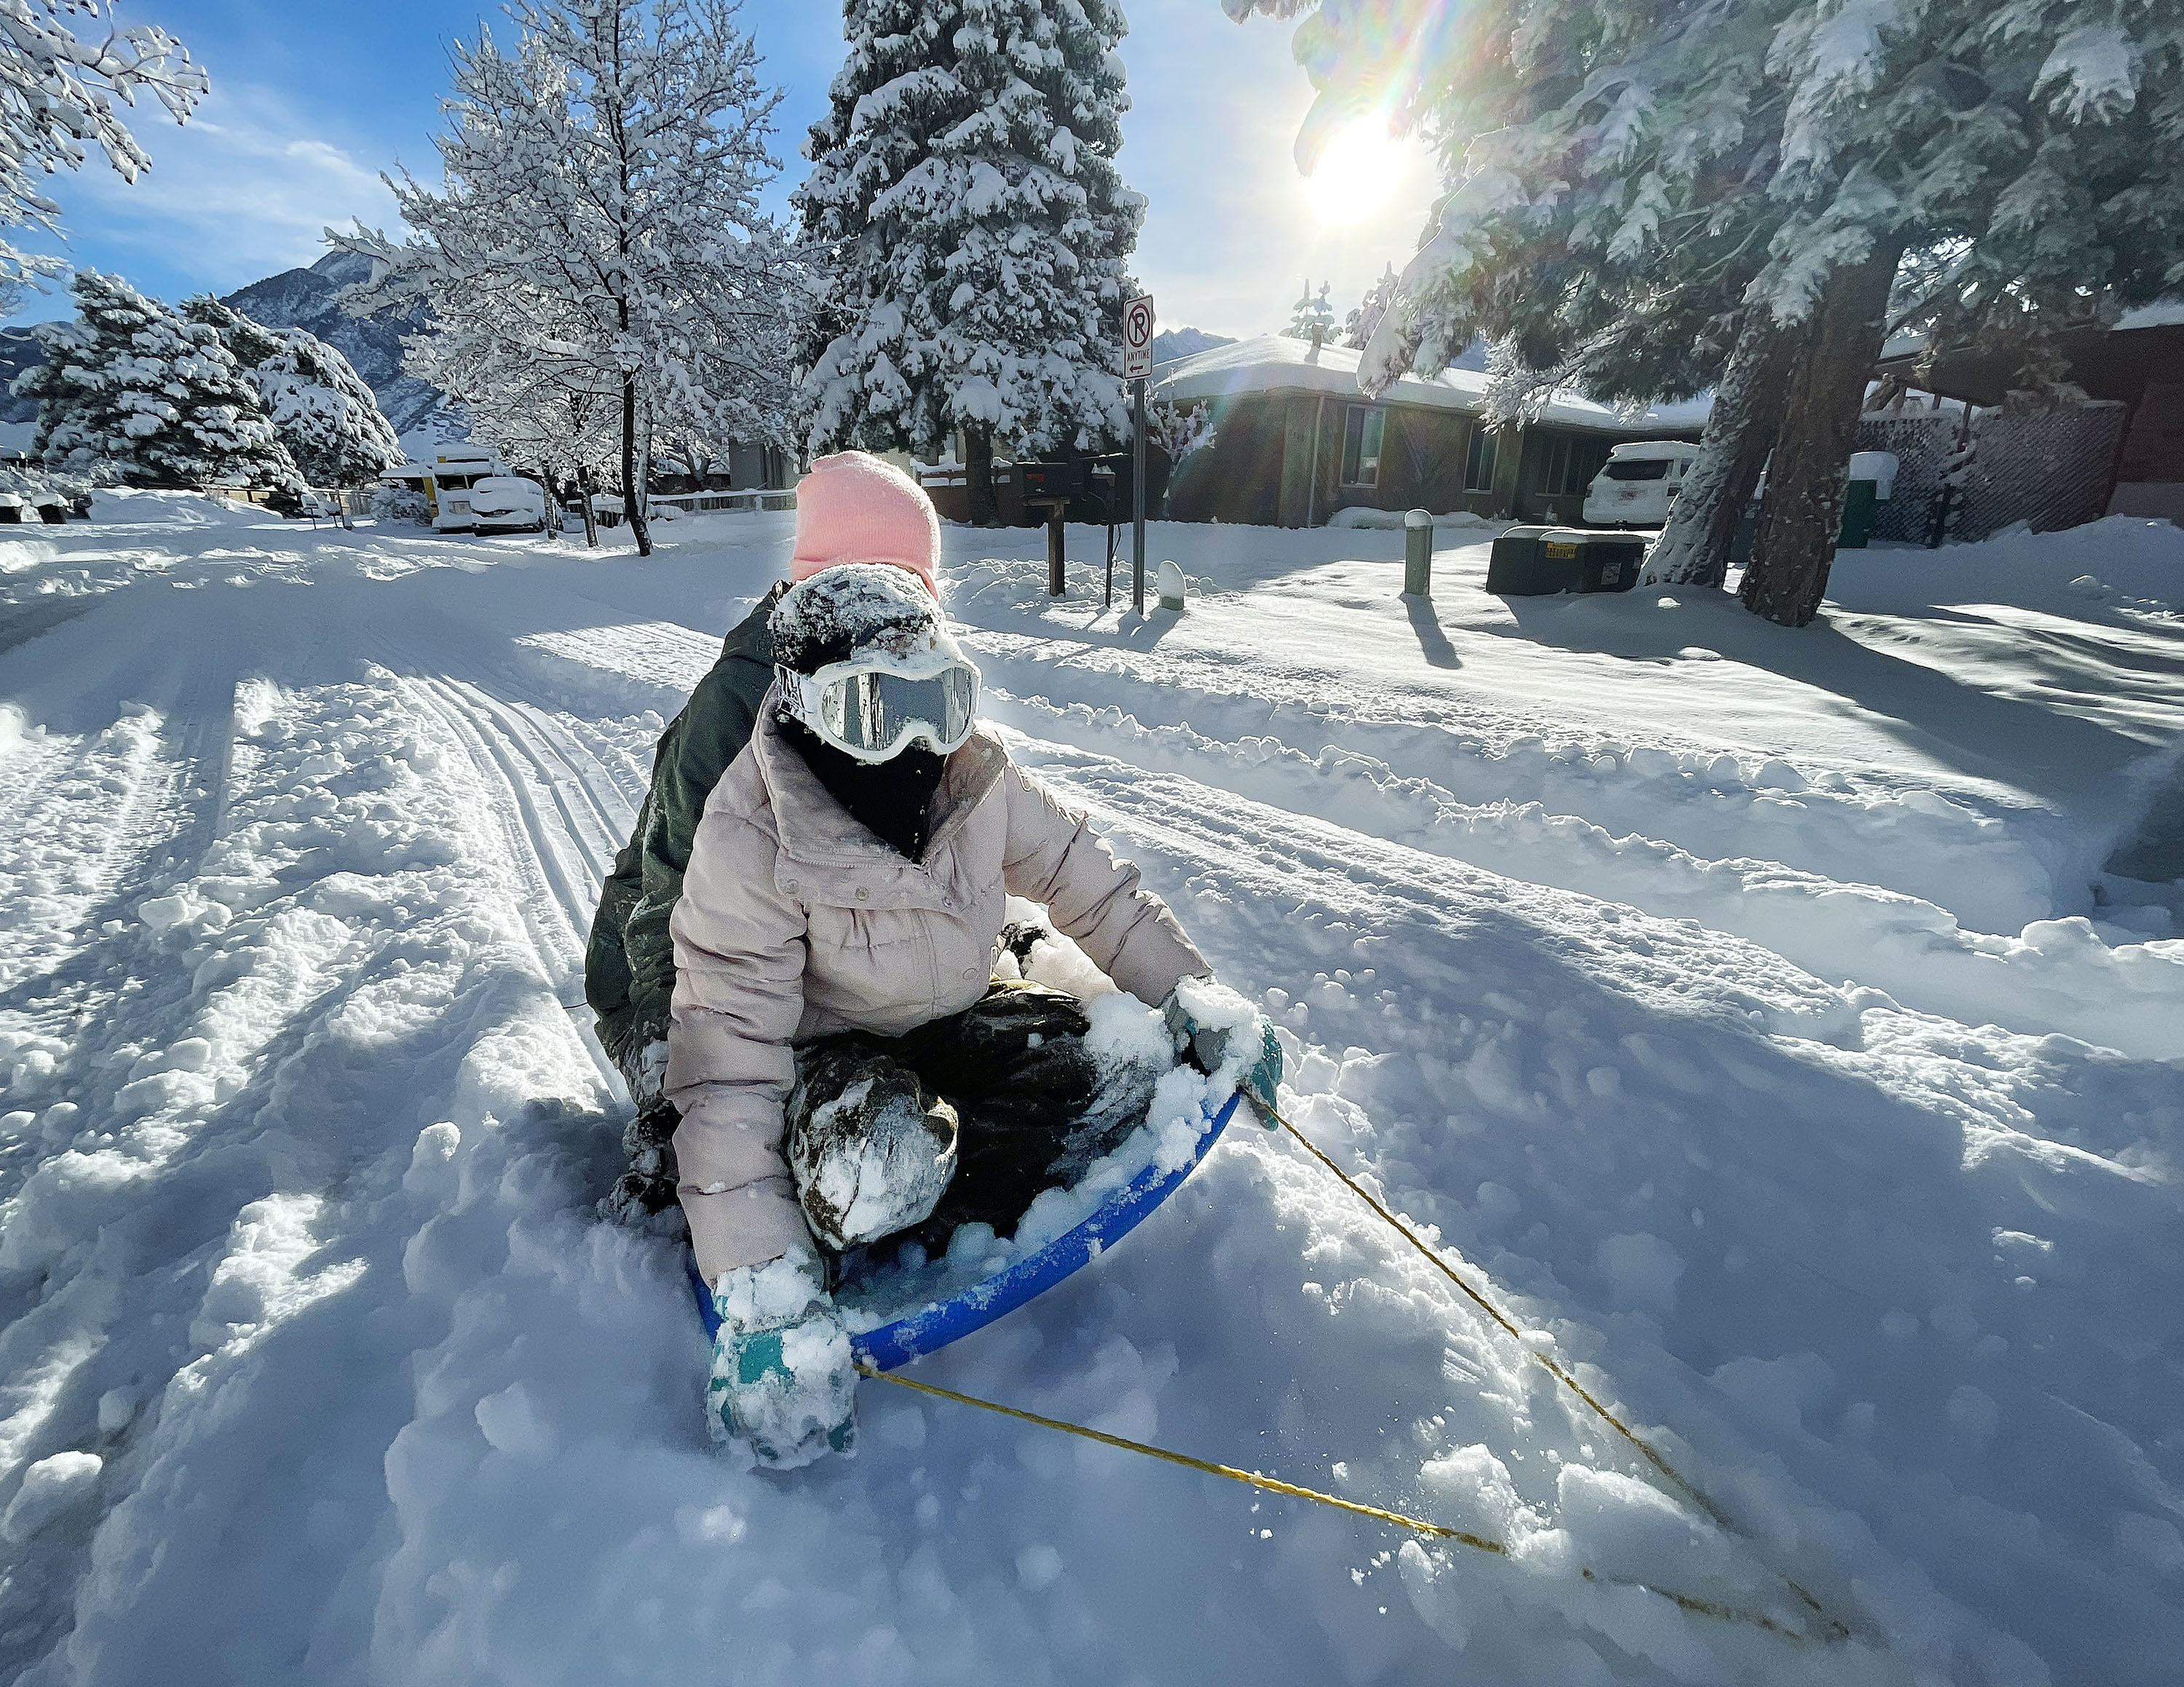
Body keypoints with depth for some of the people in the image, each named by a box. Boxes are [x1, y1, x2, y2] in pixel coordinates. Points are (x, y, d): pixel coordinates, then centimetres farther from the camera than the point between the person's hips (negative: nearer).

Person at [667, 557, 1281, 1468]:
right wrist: (763, 1286, -37)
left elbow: (1089, 881, -3)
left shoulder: (976, 777, -15)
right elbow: (729, 1060, -31)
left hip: (956, 1016, 5)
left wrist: (1186, 990, -10)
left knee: (1076, 1067, -17)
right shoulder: (750, 836, -28)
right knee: (875, 1163, -34)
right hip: (820, 1046, -4)